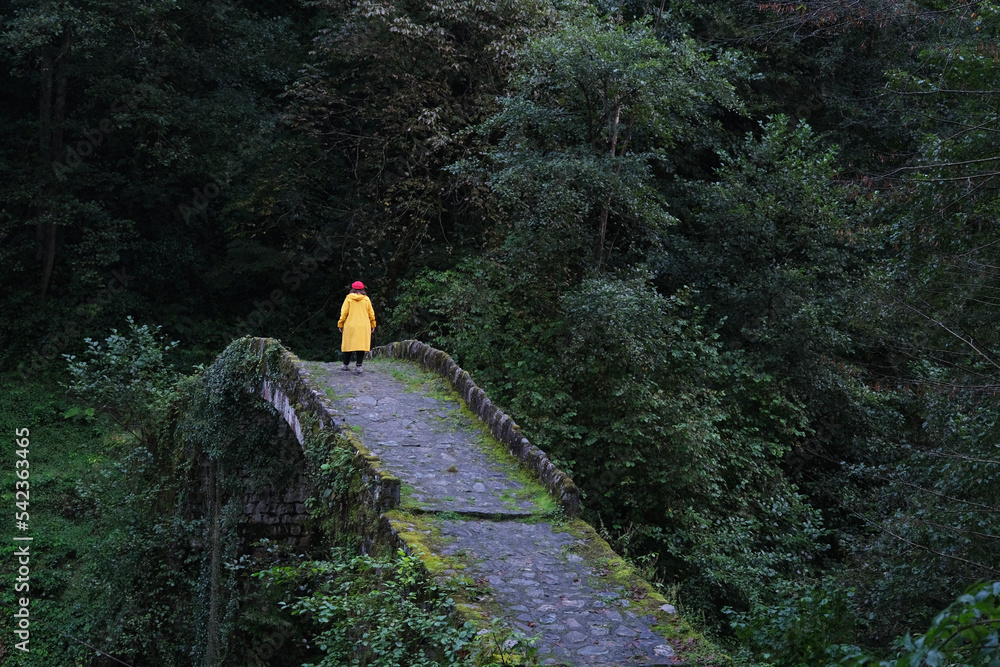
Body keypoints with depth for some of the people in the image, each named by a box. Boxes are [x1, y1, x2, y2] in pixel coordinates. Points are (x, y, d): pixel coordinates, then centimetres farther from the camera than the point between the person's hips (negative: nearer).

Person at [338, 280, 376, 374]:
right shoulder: (366, 299, 1)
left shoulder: (349, 298, -2)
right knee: (361, 345, -1)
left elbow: (344, 312, -2)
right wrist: (372, 324, 16)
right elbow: (371, 313, 5)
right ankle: (359, 366, -10)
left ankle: (346, 365, 20)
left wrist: (341, 324, 6)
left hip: (350, 325, 0)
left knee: (349, 344, 11)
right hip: (363, 327, 0)